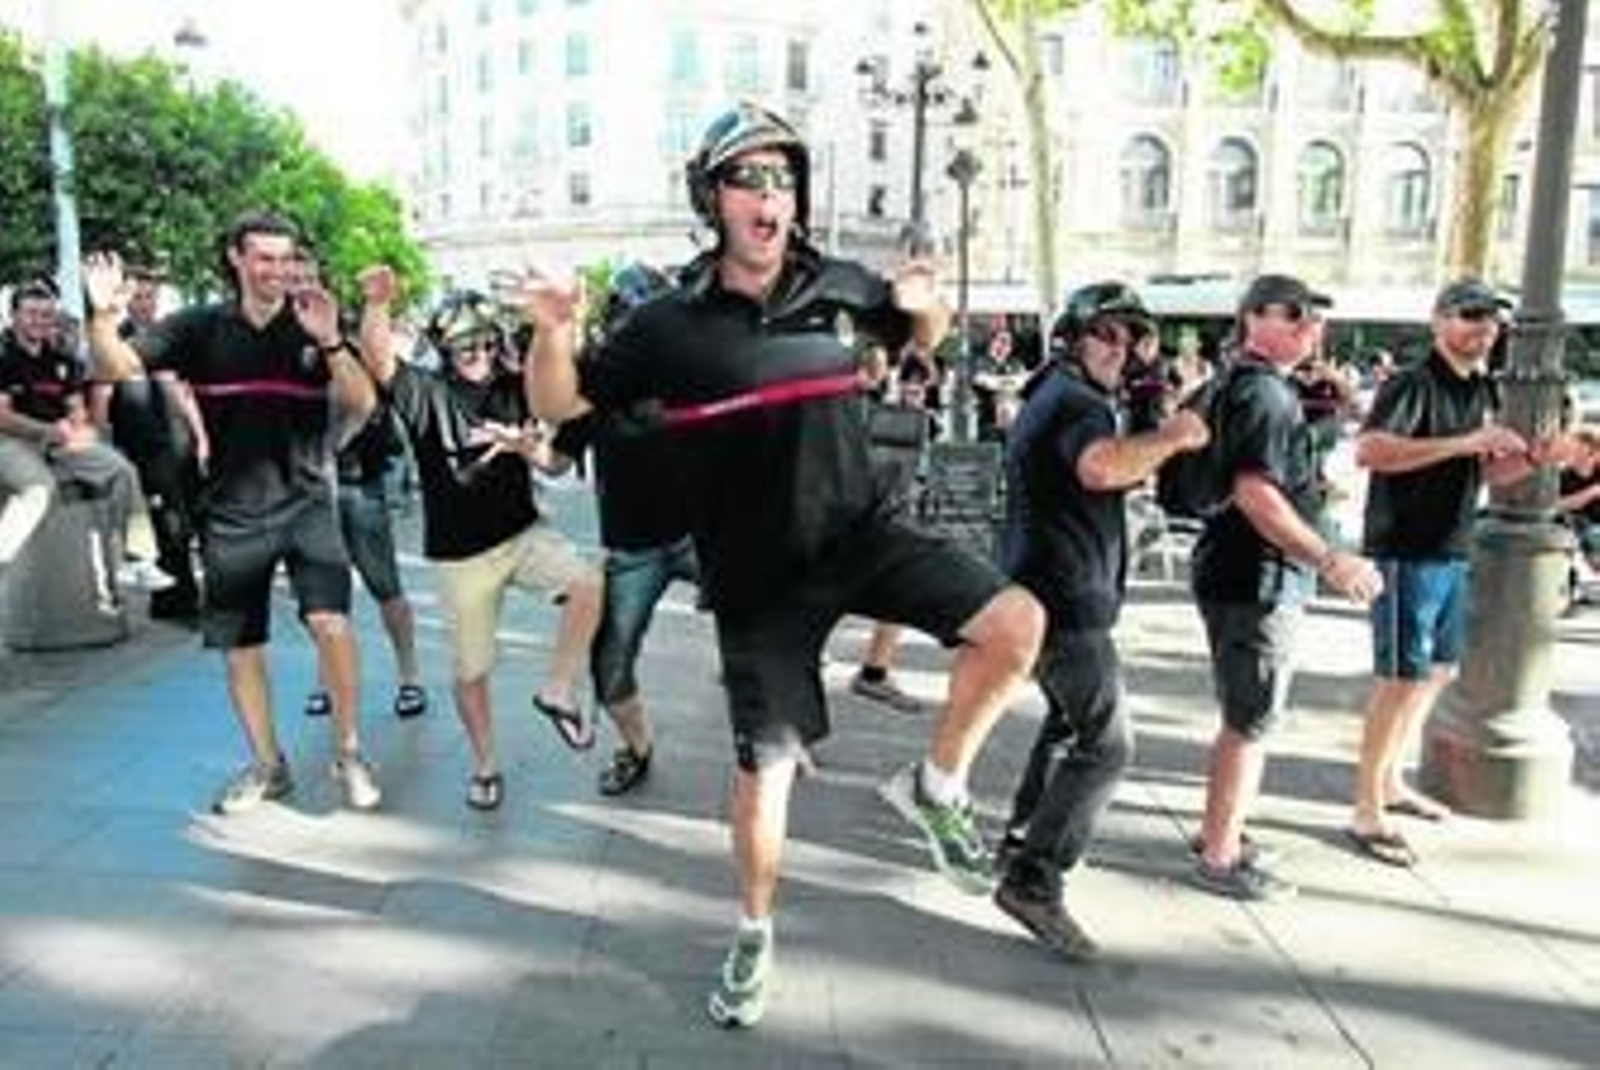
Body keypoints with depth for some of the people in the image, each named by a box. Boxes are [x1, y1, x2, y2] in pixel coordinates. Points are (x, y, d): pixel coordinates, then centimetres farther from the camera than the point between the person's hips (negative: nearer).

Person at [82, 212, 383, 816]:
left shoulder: (313, 326, -2)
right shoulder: (199, 328, 1)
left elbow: (362, 403, -12)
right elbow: (114, 368, -4)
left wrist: (330, 341, -27)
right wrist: (104, 314, -22)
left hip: (306, 503, -2)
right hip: (232, 514, 2)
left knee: (330, 622, -20)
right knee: (239, 648, 11)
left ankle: (348, 752, 1)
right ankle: (267, 766, 31)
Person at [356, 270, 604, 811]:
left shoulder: (517, 390, 2)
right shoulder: (426, 393, -4)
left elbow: (557, 463, 1)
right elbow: (378, 362, -23)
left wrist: (525, 446, -21)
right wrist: (376, 305, -41)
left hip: (523, 532, 1)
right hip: (461, 555, -1)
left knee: (589, 586, -26)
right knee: (471, 670, 8)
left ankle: (557, 691, -4)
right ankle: (485, 766, 31)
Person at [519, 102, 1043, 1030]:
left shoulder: (839, 287, 1)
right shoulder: (671, 325, -6)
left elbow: (923, 338, 20)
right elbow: (558, 405, 0)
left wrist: (926, 303, -4)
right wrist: (553, 332, -21)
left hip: (860, 533, 3)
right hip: (759, 576, -2)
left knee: (1017, 622, -17)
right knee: (767, 764, 6)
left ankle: (938, 786, 7)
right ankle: (756, 932, 33)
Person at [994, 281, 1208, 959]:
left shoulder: (1045, 396, 19)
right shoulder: (1075, 399, -14)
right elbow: (1102, 466, -37)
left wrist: (1153, 450, 13)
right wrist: (1169, 437, -23)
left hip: (1042, 590, 11)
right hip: (1068, 598, -11)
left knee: (1070, 719, 25)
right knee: (1106, 745, -9)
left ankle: (1021, 839, 34)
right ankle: (1034, 880, -10)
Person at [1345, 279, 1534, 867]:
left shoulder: (1482, 390, 14)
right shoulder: (1414, 383, -14)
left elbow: (1488, 472, 21)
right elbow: (1369, 449, -31)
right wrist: (1464, 442, -30)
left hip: (1451, 553, 9)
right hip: (1406, 553, -9)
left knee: (1438, 670, 18)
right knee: (1402, 678, -6)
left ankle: (1390, 781, 34)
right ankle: (1366, 815, 4)